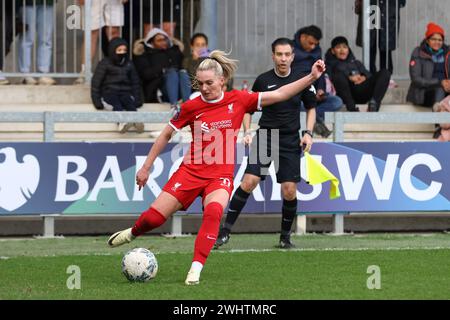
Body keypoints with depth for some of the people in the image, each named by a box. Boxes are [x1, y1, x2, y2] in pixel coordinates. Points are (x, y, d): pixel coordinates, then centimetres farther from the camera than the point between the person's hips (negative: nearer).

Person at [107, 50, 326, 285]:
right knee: (155, 216, -3)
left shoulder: (238, 100, -2)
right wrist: (146, 167, 11)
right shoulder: (191, 107, -3)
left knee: (214, 211, -32)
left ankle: (196, 268, -30)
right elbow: (166, 135, 9)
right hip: (191, 170, 1)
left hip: (220, 176, -1)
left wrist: (311, 77, -7)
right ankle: (132, 234, 33)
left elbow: (279, 94, 0)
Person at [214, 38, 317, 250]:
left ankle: (285, 236, 15)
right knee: (249, 181, -15)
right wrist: (247, 131, -1)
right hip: (265, 137, -1)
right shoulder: (263, 80, 0)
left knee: (289, 190, -5)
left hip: (290, 143, 1)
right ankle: (226, 230, -10)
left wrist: (308, 133, 1)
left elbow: (311, 108, 14)